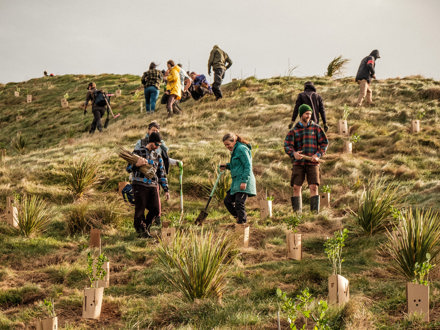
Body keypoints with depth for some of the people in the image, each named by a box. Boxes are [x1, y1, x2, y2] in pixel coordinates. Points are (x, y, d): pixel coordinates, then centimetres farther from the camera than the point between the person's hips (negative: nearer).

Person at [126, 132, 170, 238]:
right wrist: (137, 164, -21)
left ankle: (146, 227, 17)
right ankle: (141, 230, 12)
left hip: (153, 186, 5)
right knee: (140, 210, -4)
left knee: (155, 209, -3)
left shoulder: (157, 157, 17)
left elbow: (162, 174, 19)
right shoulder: (137, 152, 3)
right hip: (140, 185, -5)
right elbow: (128, 169, 1)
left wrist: (166, 190, 11)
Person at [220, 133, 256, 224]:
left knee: (239, 204, -15)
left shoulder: (241, 149, -12)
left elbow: (248, 166, -17)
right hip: (237, 182, 11)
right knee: (228, 200, 12)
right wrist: (227, 166, 13)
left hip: (244, 182, -11)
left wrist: (244, 181, -22)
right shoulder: (235, 151, 19)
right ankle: (239, 217, 20)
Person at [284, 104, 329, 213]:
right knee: (296, 188, -3)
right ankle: (297, 212, 3)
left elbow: (324, 143, 7)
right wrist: (293, 153, -24)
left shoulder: (316, 128, 9)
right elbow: (287, 145, -1)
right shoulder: (294, 130, 8)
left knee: (314, 187, -9)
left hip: (312, 162, -1)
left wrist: (318, 155, -10)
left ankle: (315, 212, -7)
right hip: (298, 163, 1)